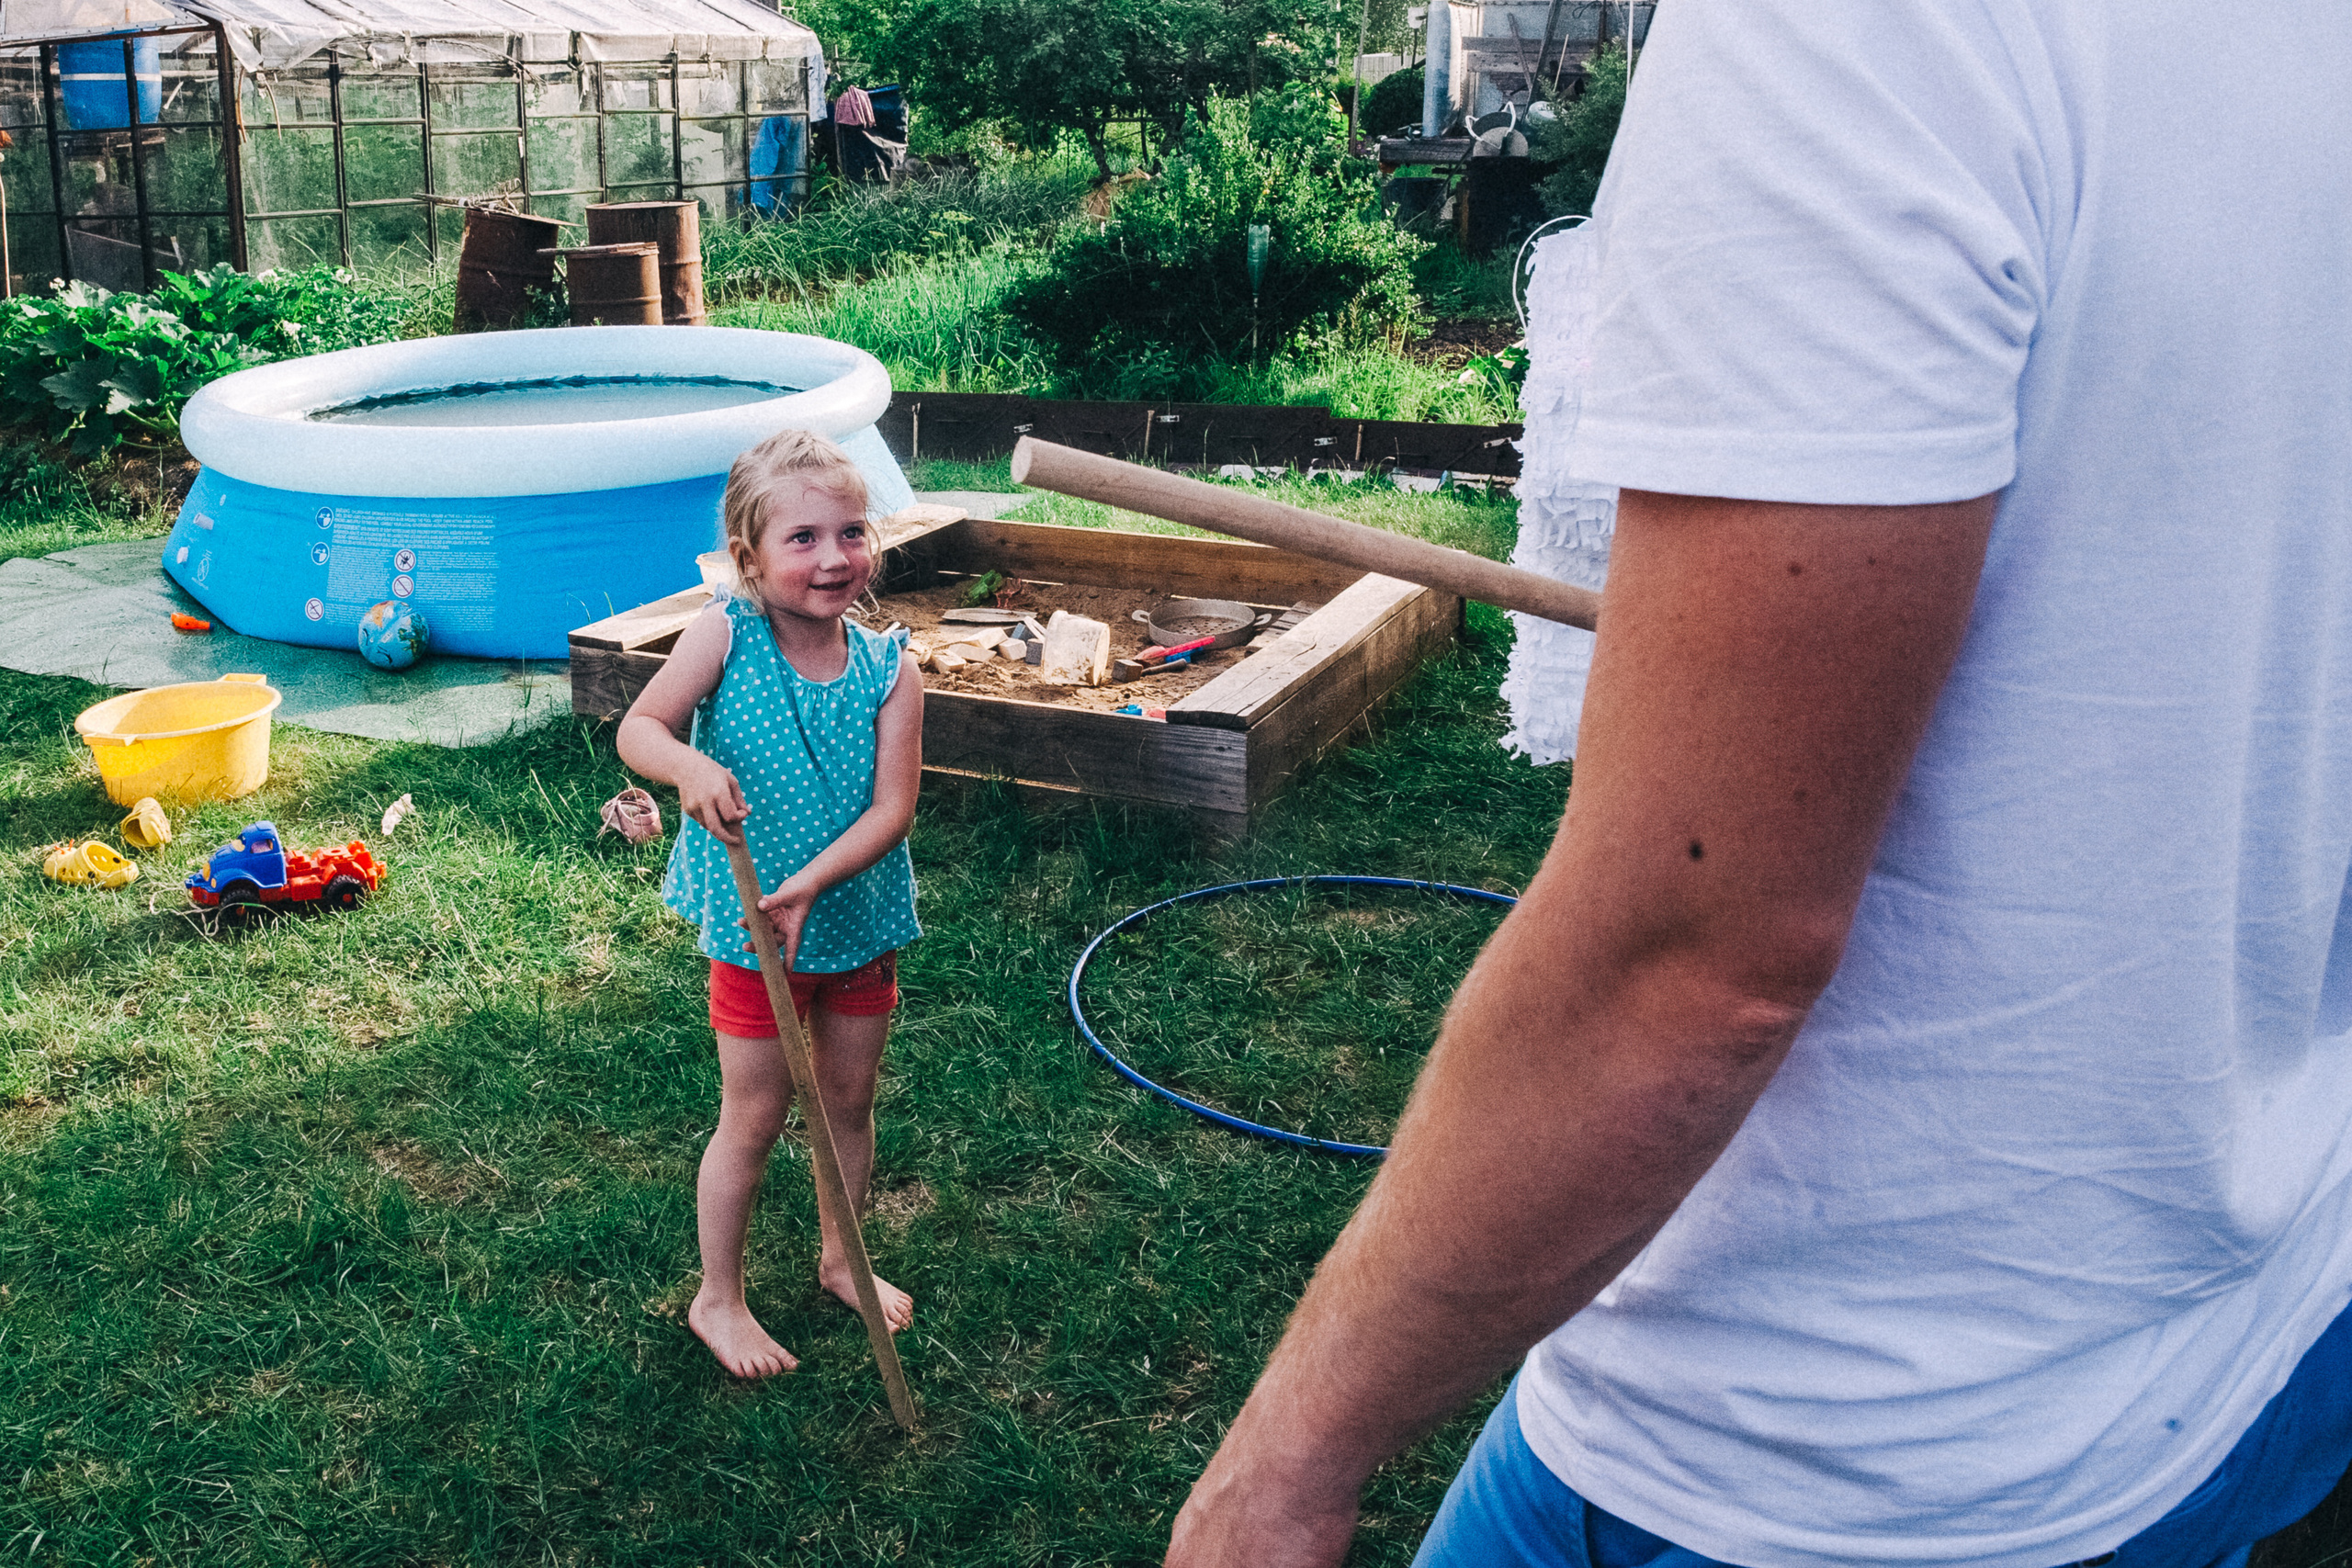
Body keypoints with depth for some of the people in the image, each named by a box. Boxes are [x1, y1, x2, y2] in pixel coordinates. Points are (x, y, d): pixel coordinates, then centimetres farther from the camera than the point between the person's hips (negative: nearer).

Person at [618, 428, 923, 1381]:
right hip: (750, 928, -3)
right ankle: (718, 1299, 29)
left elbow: (892, 807, -16)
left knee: (850, 1099, 19)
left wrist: (812, 882, -29)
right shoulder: (723, 637, -15)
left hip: (860, 918, 3)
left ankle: (840, 1259, 43)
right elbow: (638, 729, -15)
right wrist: (688, 765, -37)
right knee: (754, 1118, 8)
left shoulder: (889, 670, -11)